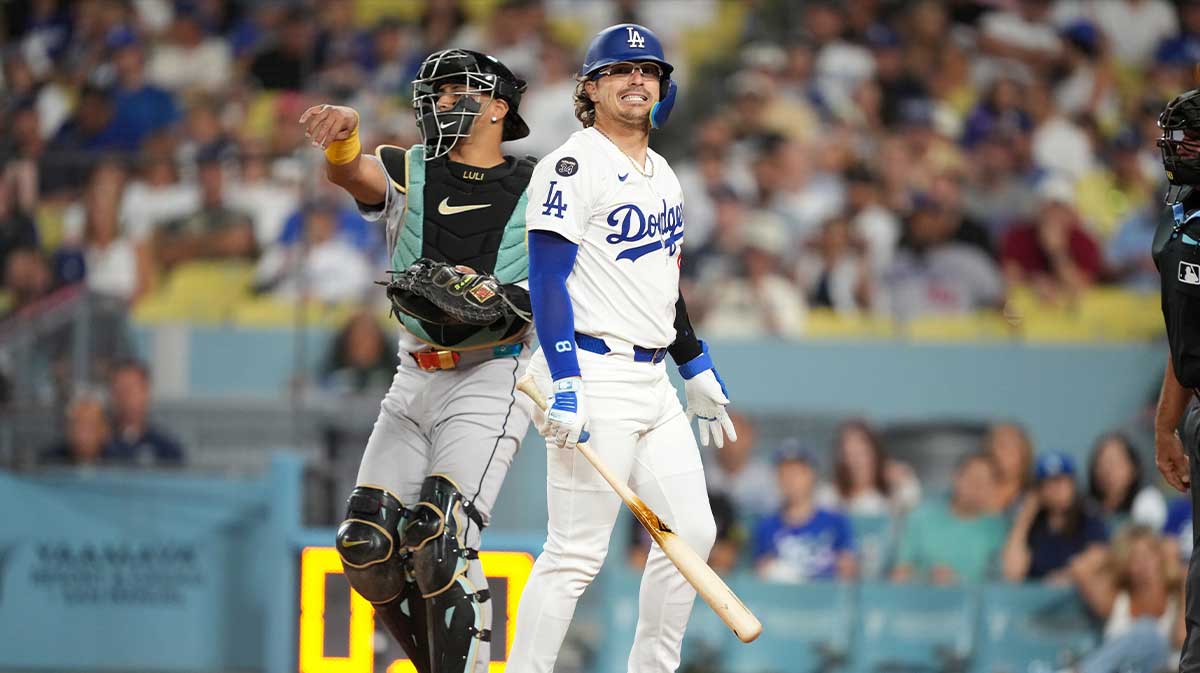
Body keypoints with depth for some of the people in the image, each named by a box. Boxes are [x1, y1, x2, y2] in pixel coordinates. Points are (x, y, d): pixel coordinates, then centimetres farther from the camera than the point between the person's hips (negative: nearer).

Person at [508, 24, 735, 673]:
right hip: (594, 376, -9)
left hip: (651, 381, 9)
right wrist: (564, 384, -24)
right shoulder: (573, 166, -10)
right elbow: (547, 277, -16)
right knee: (576, 552, -11)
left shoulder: (662, 175, 18)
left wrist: (696, 367, 28)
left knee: (692, 531, 9)